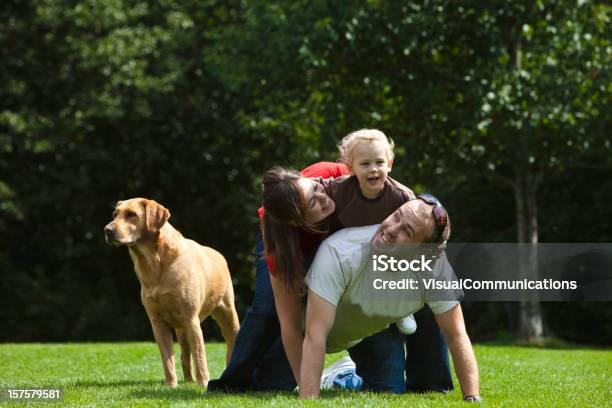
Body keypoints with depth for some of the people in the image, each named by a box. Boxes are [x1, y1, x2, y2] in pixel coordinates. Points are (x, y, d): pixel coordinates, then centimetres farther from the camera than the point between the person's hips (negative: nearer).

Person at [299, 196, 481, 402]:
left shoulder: (436, 265, -32)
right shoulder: (339, 252, -43)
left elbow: (456, 336, -23)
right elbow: (316, 336, -45)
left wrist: (472, 398, -31)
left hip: (373, 330, 3)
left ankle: (350, 376, 27)